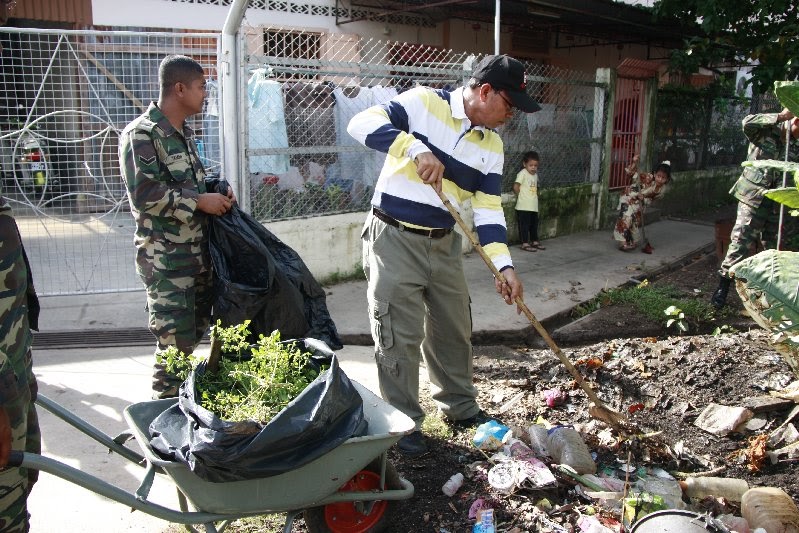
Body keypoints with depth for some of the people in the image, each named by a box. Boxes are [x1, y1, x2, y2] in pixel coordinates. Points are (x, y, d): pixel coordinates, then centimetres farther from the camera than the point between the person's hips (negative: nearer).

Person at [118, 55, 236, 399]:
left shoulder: (183, 132, 14)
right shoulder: (141, 135, -13)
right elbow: (144, 194, -21)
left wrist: (216, 189, 5)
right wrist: (199, 201, -16)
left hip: (199, 252, 9)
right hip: (166, 260, -9)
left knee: (196, 330, 17)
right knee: (175, 341, -4)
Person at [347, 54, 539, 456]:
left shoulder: (492, 145, 5)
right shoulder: (423, 103, -11)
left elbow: (488, 209, 3)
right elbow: (362, 123, -22)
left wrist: (503, 265, -8)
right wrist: (416, 149, -34)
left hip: (443, 243, 6)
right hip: (394, 239, -6)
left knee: (454, 328, 16)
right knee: (399, 336, -1)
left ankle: (460, 407, 36)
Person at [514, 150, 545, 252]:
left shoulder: (535, 174, 12)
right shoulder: (522, 173, -12)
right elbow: (515, 187, -17)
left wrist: (536, 194, 9)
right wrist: (520, 195, -5)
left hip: (534, 206, 8)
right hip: (524, 206, -8)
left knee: (534, 224, 15)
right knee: (524, 225, -3)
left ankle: (535, 242, 26)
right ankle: (525, 244, 0)